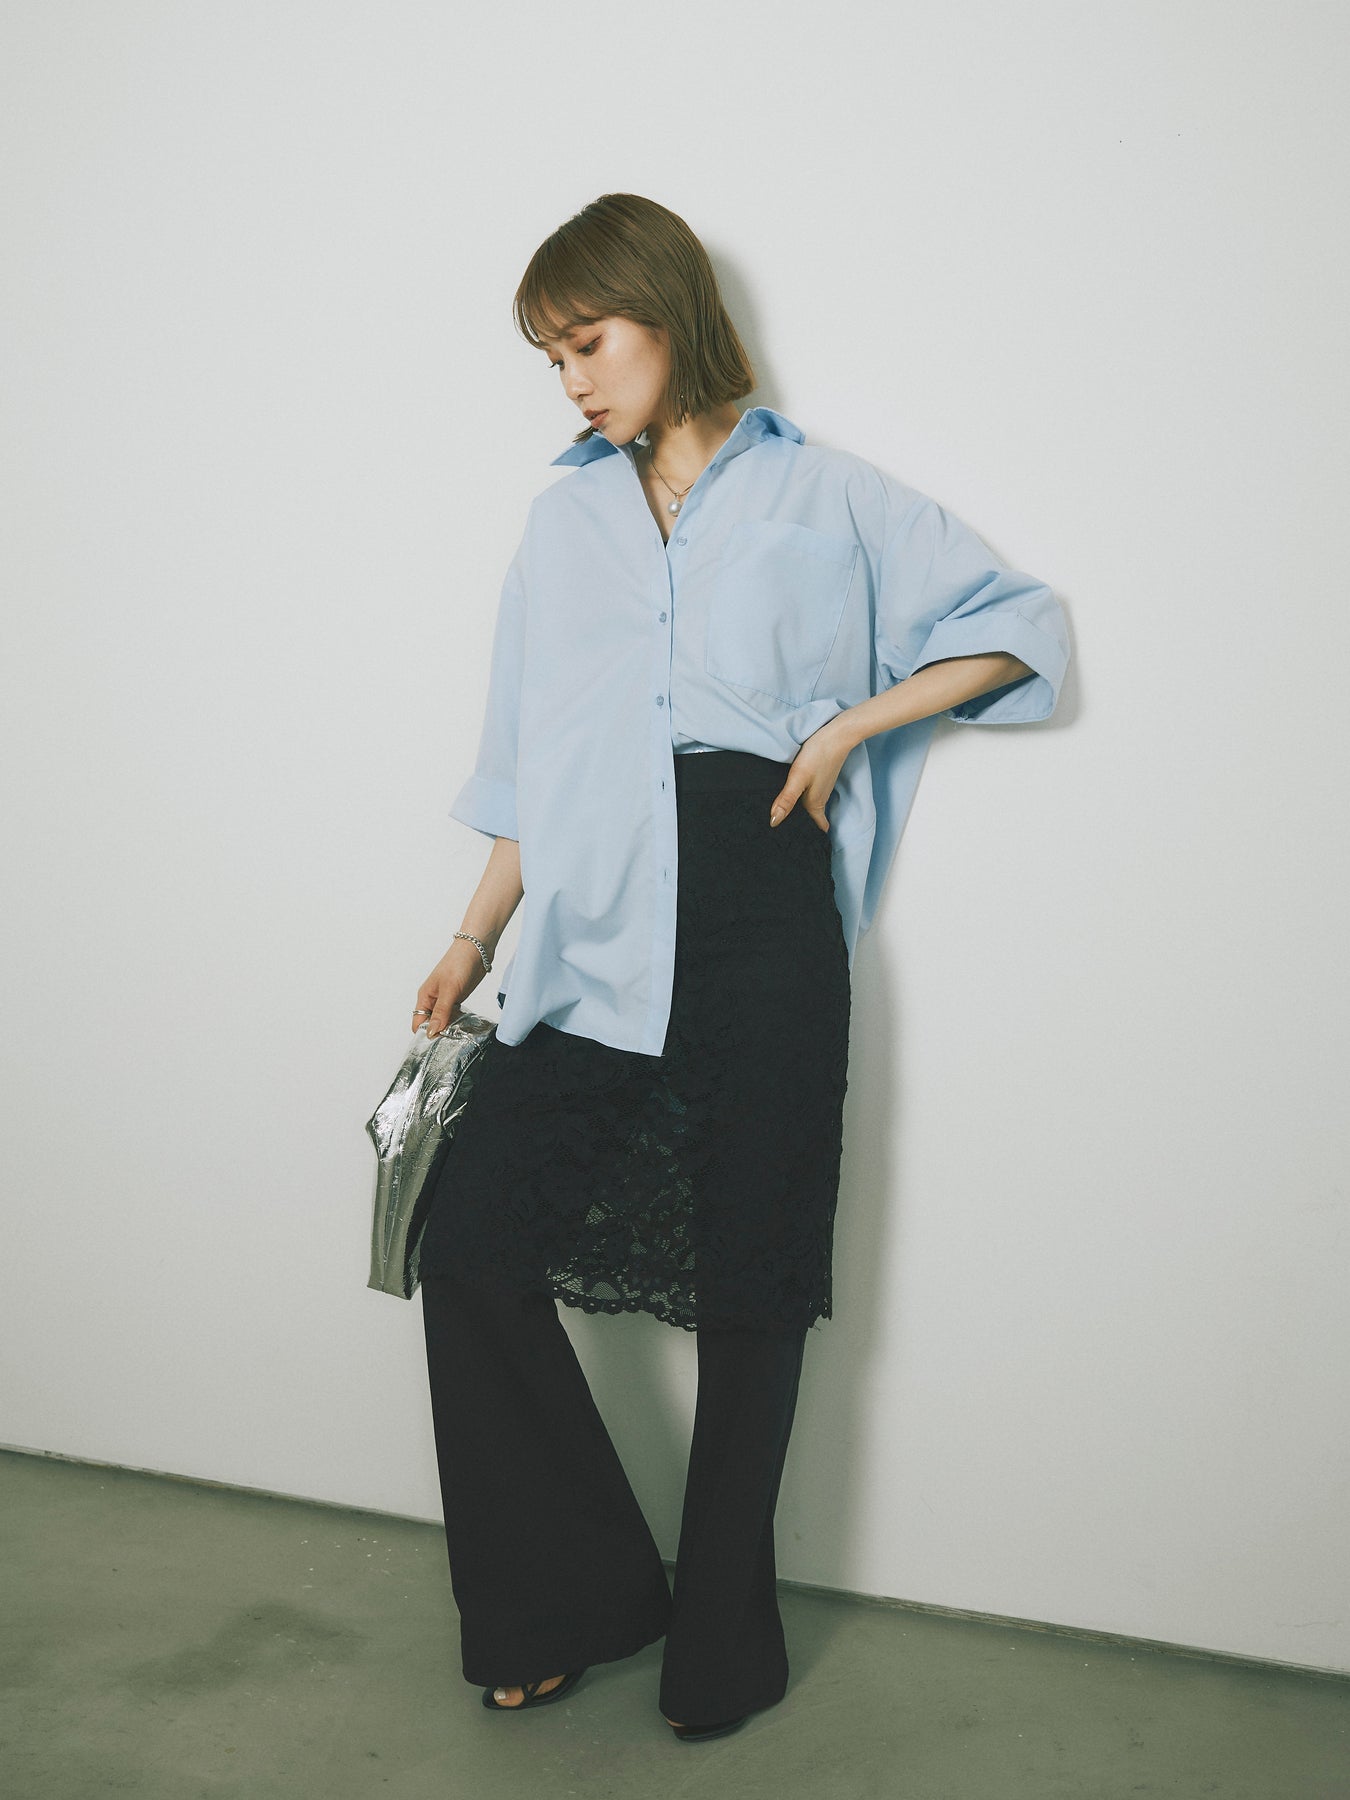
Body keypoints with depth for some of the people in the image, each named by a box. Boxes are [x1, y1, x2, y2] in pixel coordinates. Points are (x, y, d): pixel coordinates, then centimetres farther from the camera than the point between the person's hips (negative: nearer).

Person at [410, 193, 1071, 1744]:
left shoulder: (822, 499, 6)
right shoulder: (563, 521, 18)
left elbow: (1017, 625, 7)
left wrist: (848, 727, -5)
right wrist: (473, 939, 14)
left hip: (761, 928, -4)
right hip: (595, 934, 4)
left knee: (750, 1282, 4)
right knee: (473, 1240, -5)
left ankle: (721, 1642, 22)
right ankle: (574, 1597, 15)